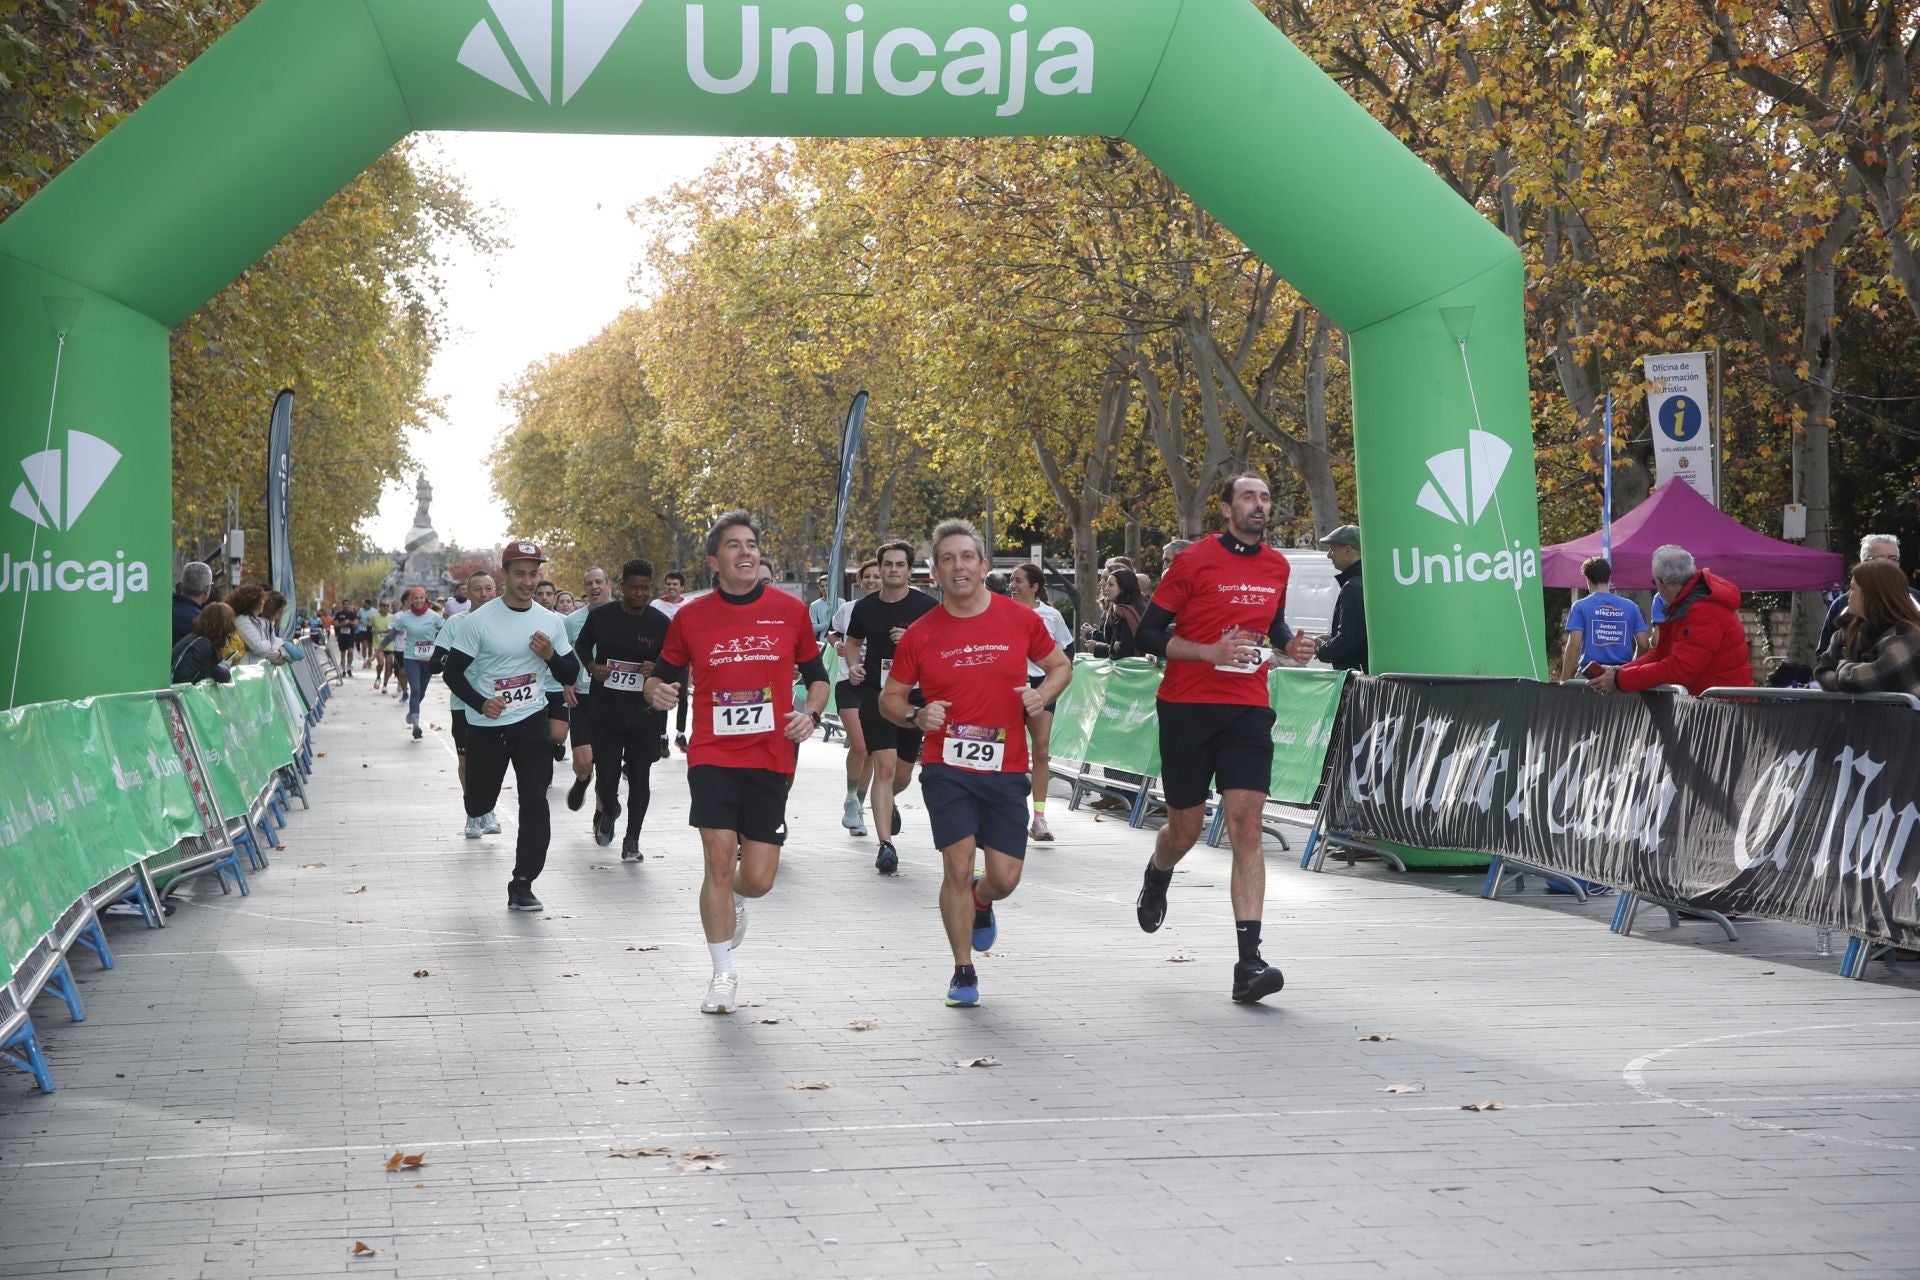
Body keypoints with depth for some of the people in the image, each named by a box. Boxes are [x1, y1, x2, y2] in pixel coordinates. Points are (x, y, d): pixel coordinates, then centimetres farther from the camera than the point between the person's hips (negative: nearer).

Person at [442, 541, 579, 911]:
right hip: (485, 726, -1)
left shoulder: (551, 622, 2)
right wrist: (481, 703, -23)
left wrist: (550, 655, -14)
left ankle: (522, 886, -3)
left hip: (530, 723, 2)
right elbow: (453, 672, -7)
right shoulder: (481, 620, -8)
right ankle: (477, 813, 52)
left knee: (535, 803, -10)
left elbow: (570, 676, 8)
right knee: (480, 802, 12)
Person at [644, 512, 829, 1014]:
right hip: (713, 756, -1)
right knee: (719, 861, -10)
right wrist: (658, 691, -11)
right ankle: (724, 976, 6)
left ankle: (734, 897, 39)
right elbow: (662, 676, 13)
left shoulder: (790, 611, 4)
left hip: (771, 759, 1)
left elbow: (816, 676, 14)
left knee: (758, 878, 0)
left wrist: (810, 713, -6)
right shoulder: (691, 617, 3)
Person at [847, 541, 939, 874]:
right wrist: (853, 666, 0)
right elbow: (853, 641, 20)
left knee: (903, 775, 12)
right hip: (875, 696, 0)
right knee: (885, 768, -15)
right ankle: (886, 845, -15)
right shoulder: (865, 607, 3)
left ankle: (888, 804, 48)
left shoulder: (926, 606, -3)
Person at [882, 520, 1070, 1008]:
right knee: (958, 864, -10)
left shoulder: (1022, 618, 0)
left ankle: (980, 903, 39)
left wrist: (1042, 693, -7)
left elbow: (1061, 665, 14)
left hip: (1006, 769, 1)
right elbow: (889, 698, 8)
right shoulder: (921, 634, -2)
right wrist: (916, 716, -13)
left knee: (1005, 877, 0)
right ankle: (964, 972, 8)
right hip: (946, 766, -1)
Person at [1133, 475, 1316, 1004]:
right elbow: (1148, 634, -6)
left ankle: (1249, 961, -15)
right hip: (1188, 708, -3)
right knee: (1185, 830, 9)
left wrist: (1290, 644, 6)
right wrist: (1209, 651, -19)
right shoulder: (1193, 562, -6)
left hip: (1248, 711, 3)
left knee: (1246, 830, -11)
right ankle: (1156, 877, 48)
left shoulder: (1276, 566, 9)